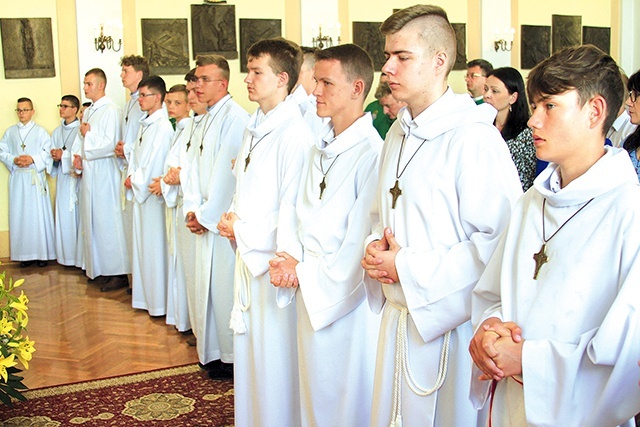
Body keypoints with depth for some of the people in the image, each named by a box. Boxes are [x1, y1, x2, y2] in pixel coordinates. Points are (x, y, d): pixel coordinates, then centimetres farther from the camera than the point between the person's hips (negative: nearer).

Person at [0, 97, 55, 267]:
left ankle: (42, 253, 4)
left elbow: (48, 152, -3)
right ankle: (24, 254, 7)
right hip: (17, 178, 3)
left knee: (38, 213, -2)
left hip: (35, 177, -3)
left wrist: (33, 159, -16)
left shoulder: (40, 131, 3)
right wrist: (14, 160, -9)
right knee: (20, 214, 2)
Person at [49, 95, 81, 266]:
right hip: (63, 177, 6)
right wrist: (55, 156, -4)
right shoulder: (57, 131, 15)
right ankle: (67, 255, 12)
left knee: (79, 213, -5)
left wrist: (64, 155, -13)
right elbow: (53, 153, 17)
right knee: (64, 215, 5)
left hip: (78, 177, -6)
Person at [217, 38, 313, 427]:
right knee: (250, 352, 20)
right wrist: (233, 220, 2)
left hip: (275, 262, -9)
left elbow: (293, 214, -21)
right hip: (250, 256, 9)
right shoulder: (255, 128, 11)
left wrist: (241, 229, -11)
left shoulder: (294, 133, -18)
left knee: (276, 361, 4)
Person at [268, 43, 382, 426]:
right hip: (309, 293, 8)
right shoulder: (320, 148, 10)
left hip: (347, 296, -8)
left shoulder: (371, 154, -18)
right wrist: (291, 259, -2)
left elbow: (361, 242, -19)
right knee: (314, 393, 20)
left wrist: (305, 274, -12)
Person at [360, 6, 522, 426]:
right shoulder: (400, 134, 10)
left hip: (448, 322, -7)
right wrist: (376, 246, 0)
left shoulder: (474, 139, -18)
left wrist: (408, 267, -19)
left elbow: (499, 241, -23)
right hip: (398, 316, 8)